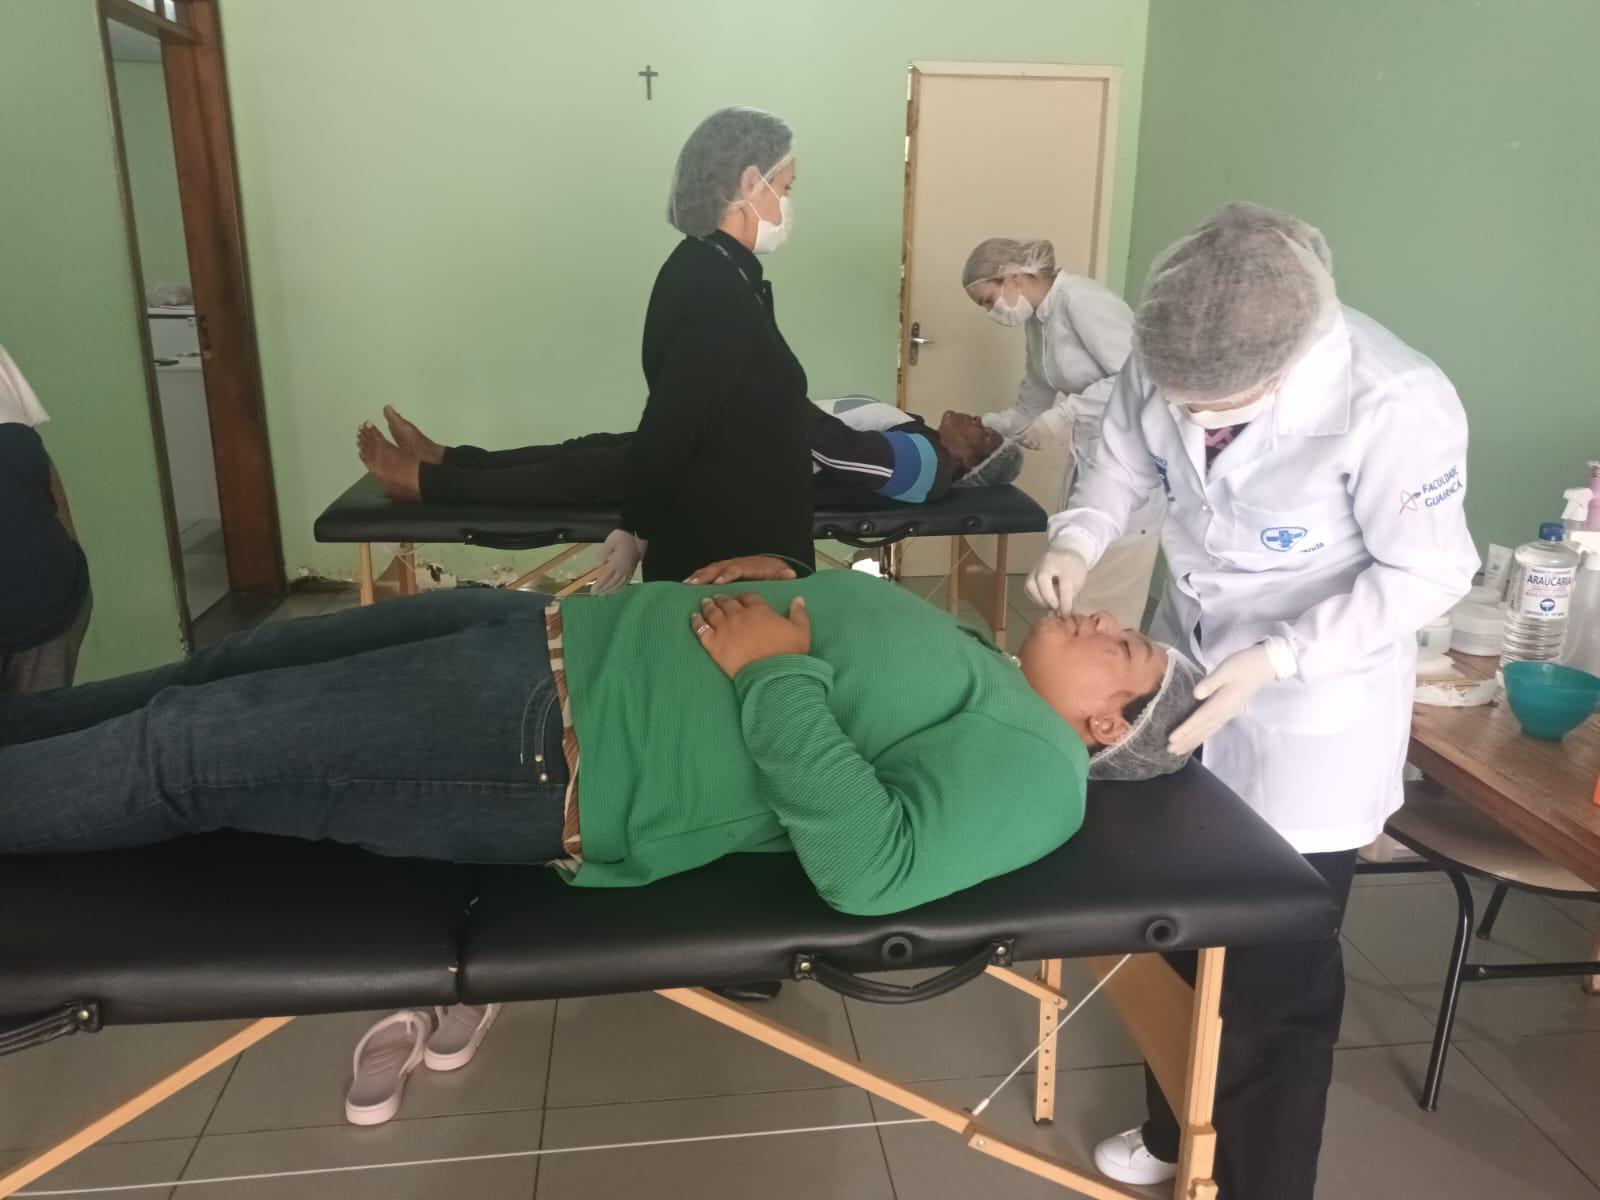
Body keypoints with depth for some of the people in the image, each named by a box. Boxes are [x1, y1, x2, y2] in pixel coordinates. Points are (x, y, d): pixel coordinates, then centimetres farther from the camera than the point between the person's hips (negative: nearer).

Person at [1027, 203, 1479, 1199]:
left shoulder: (1395, 404, -30)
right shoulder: (1170, 358, -15)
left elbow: (1425, 576, -20)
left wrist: (1274, 659, -29)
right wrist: (1080, 539, -16)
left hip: (1308, 728, -5)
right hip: (1184, 681, 6)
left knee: (1278, 978, 8)